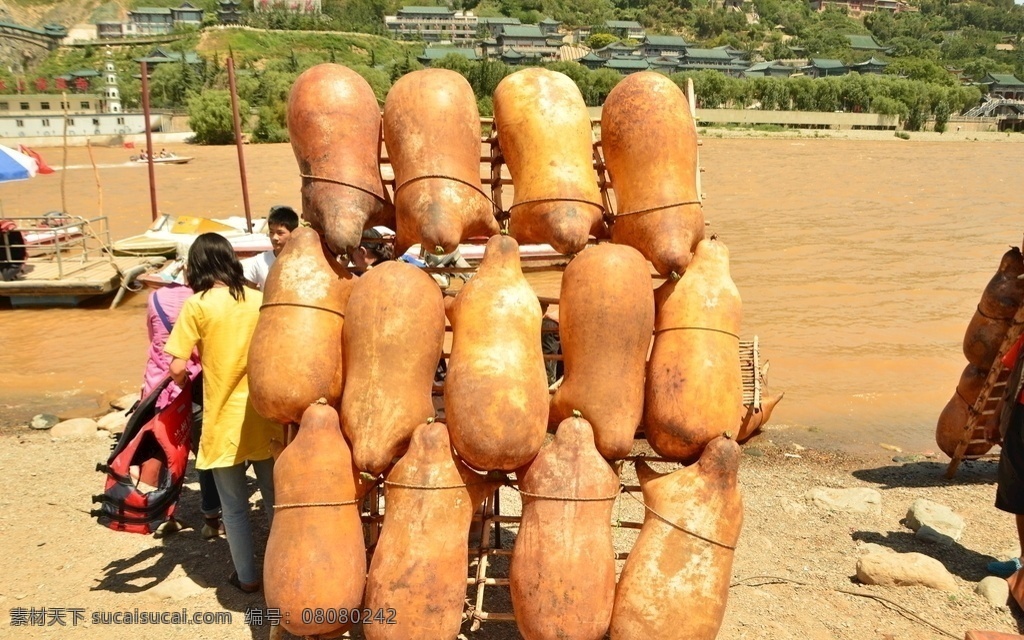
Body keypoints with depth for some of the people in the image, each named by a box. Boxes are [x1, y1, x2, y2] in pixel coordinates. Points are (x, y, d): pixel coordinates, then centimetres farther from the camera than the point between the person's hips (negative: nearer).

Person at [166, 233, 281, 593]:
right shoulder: (260, 300, 0)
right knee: (275, 498, 18)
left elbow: (177, 368, -12)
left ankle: (247, 577, 24)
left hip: (224, 422, -3)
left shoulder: (197, 305, -10)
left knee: (234, 506, 13)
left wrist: (183, 379, 9)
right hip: (265, 418, 3)